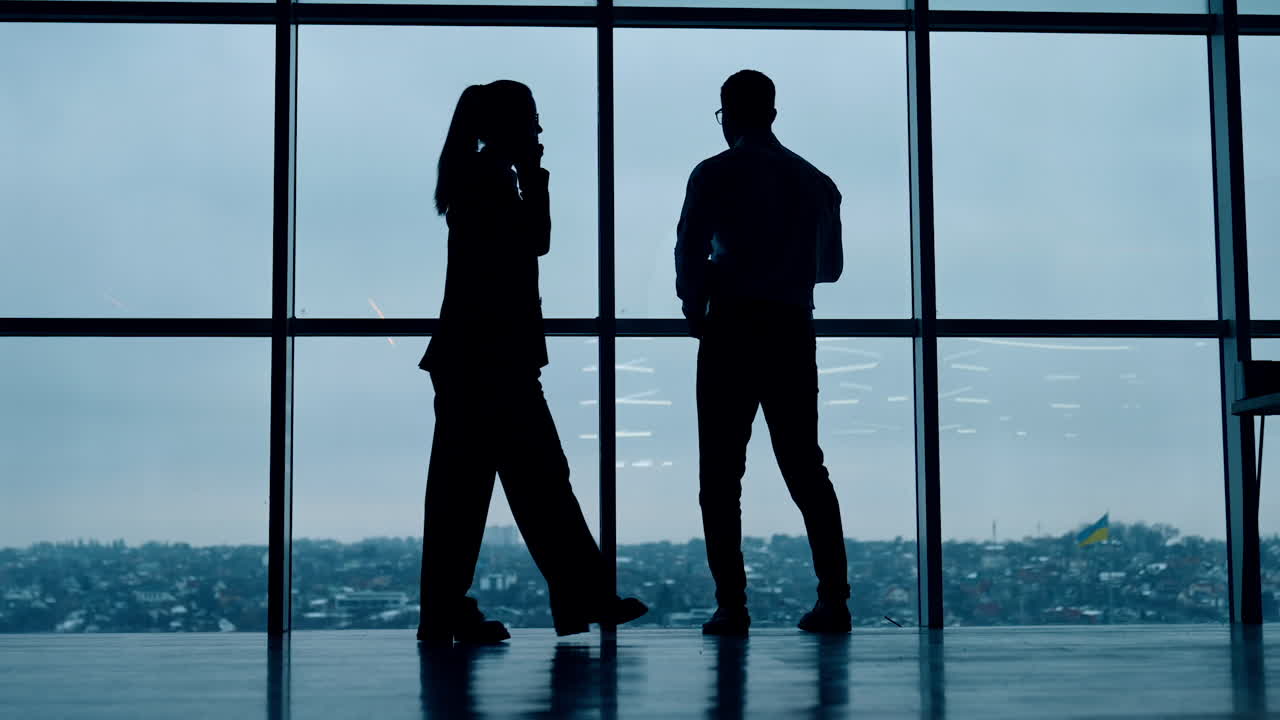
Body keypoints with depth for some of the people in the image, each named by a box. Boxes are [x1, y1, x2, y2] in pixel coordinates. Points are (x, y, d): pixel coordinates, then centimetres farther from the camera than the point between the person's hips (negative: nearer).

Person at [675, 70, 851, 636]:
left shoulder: (716, 174, -1)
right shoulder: (815, 181, 13)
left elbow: (690, 251, -9)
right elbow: (830, 265, 20)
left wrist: (696, 311, 7)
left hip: (733, 328, -4)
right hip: (792, 329, 4)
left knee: (721, 472, 0)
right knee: (804, 465, 9)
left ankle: (731, 605, -4)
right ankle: (833, 598, 2)